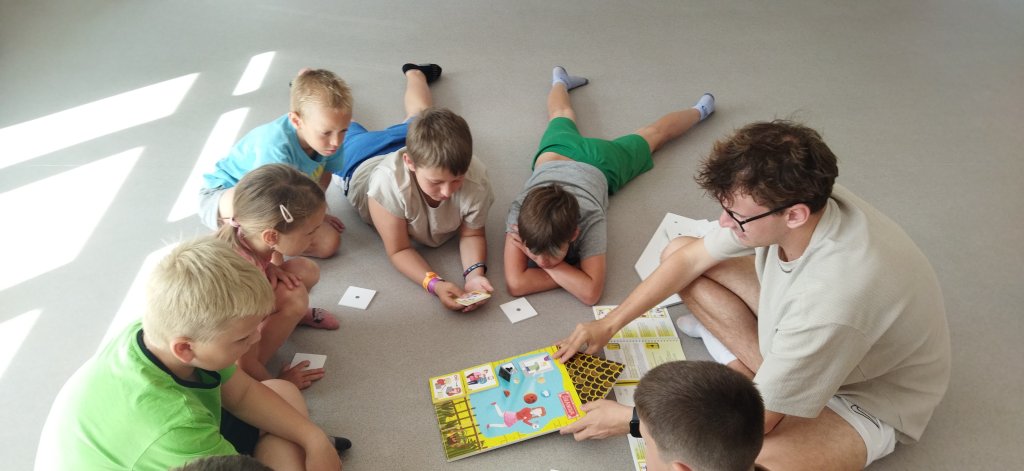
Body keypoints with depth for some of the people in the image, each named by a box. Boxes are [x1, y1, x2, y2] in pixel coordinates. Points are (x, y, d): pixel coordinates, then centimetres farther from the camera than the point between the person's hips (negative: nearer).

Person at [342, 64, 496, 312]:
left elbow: (472, 234, -29)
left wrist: (474, 272, -49)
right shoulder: (388, 182, -51)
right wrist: (435, 284, -57)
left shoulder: (476, 179, -45)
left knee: (418, 118, 37)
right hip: (365, 161, -2)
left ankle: (415, 73, 65)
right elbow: (398, 250, -40)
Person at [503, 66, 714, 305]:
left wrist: (548, 264, -49)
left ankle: (698, 111, 56)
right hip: (555, 152, 1)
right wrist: (575, 272, -48)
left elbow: (591, 293, -49)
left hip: (599, 164, -1)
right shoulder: (520, 210, -46)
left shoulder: (590, 220, -48)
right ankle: (560, 82, 67)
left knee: (653, 134, 28)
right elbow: (516, 284, -48)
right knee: (561, 117, 36)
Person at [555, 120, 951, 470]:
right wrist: (607, 325, -6)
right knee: (676, 250, -4)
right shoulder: (787, 199, -22)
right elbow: (689, 258, -7)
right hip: (805, 330, 7)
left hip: (869, 400, -7)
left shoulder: (834, 298, -42)